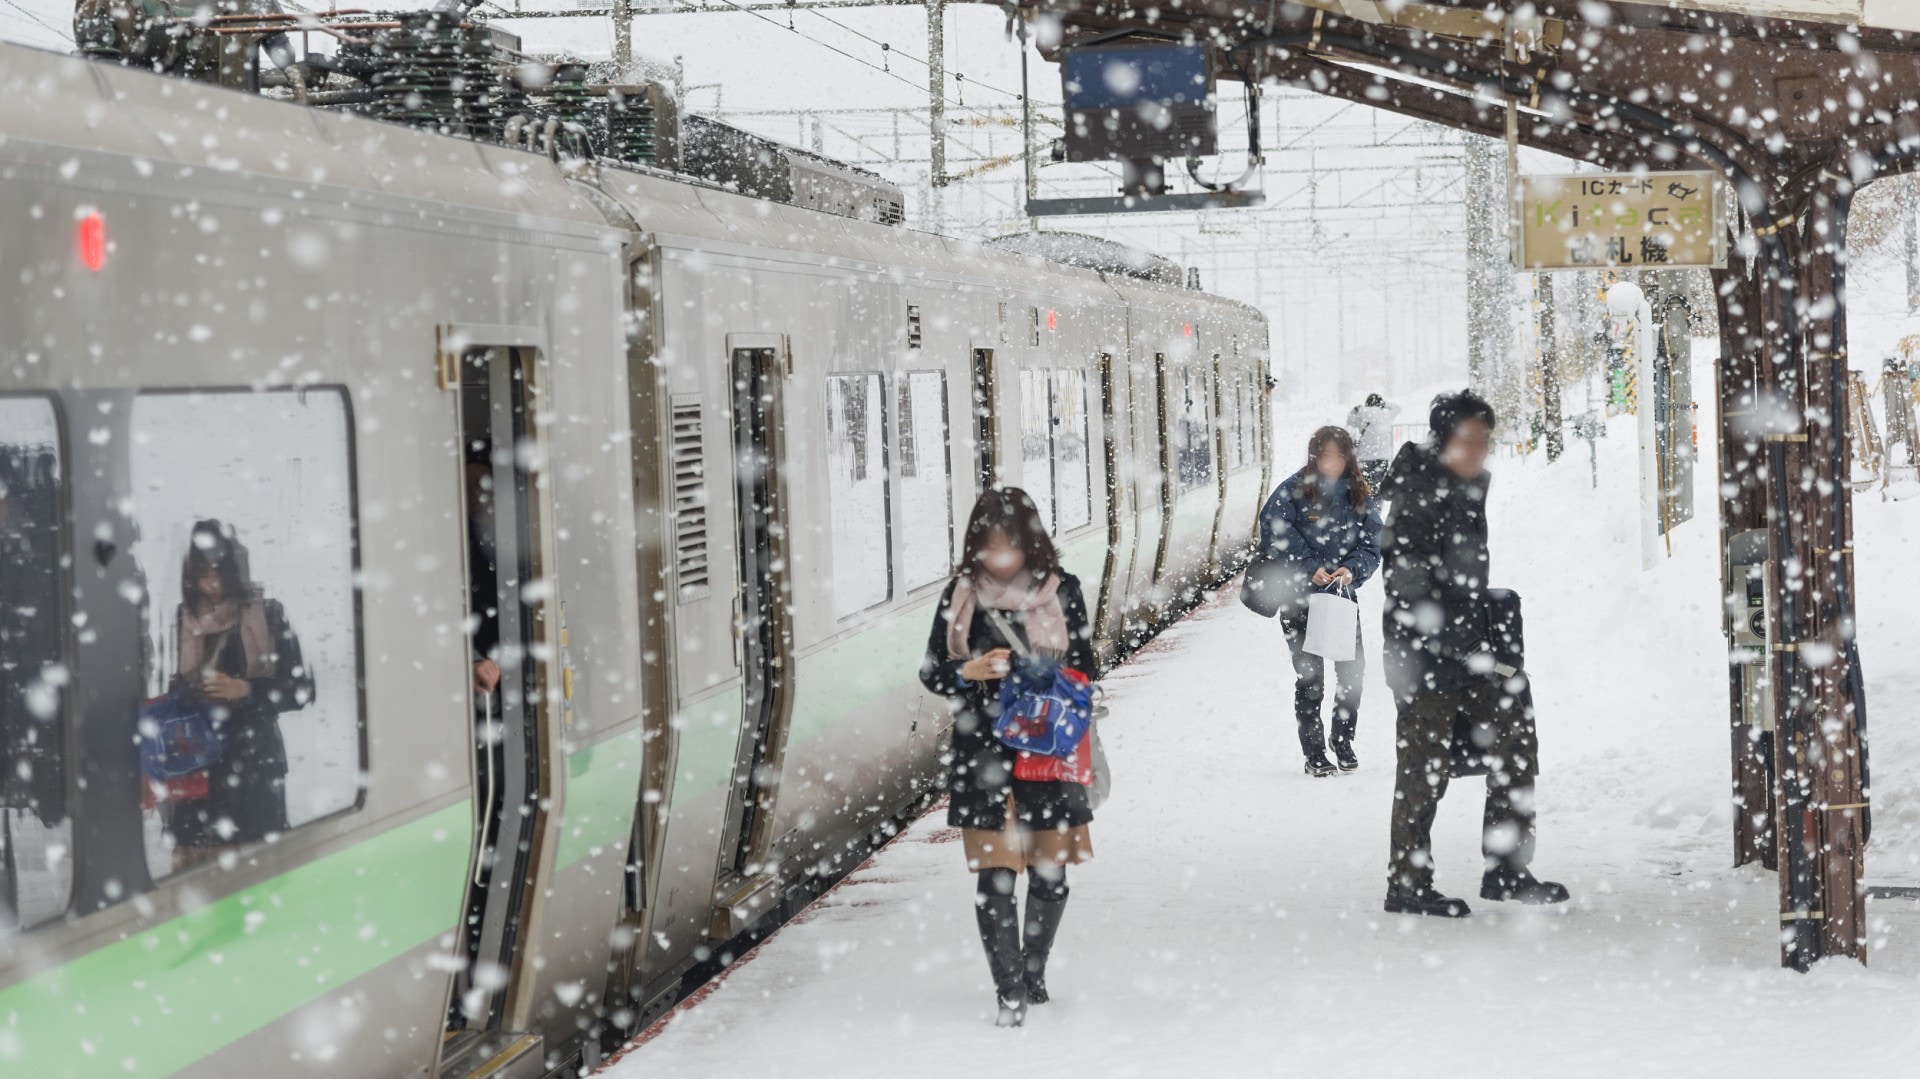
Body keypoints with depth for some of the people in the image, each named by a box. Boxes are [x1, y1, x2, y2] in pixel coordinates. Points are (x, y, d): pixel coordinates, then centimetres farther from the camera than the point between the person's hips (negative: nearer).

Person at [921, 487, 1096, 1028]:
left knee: (1050, 873, 5)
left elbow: (1082, 669, 4)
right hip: (982, 753, 0)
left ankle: (1033, 971, 27)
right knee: (995, 876, -6)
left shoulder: (1062, 590, 0)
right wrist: (970, 672, -15)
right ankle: (1010, 992, -1)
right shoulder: (961, 595, 2)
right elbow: (931, 672, 6)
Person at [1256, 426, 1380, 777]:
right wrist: (1309, 568, -22)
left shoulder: (1359, 494, 2)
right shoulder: (1293, 491, -9)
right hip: (1299, 599, -3)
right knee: (1309, 678, 2)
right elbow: (1276, 531, -15)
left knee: (1353, 672, 4)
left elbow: (1372, 540, 2)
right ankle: (1314, 753, 12)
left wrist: (1353, 568, -17)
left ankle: (1343, 743, 24)